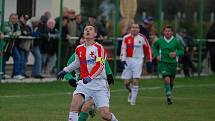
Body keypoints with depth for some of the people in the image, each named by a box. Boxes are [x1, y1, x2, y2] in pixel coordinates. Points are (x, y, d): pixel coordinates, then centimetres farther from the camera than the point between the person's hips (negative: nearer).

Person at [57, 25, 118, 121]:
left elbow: (99, 66, -18)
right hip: (84, 83, 4)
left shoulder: (99, 48, -6)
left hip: (99, 84, -4)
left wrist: (90, 77, -30)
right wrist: (65, 71, 32)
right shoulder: (79, 49, 10)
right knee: (74, 104, -21)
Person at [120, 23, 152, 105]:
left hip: (138, 61, -1)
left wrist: (150, 60, 10)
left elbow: (147, 48, 10)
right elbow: (123, 49, 0)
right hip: (128, 61, 1)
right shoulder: (126, 38, 2)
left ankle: (133, 100, -4)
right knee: (126, 82, 1)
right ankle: (131, 92, 35)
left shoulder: (142, 38, 1)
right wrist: (123, 60, -11)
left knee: (135, 81, -11)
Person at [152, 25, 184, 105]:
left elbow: (181, 51, 4)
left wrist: (176, 53, -16)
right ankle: (169, 96, -14)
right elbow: (154, 47, 16)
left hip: (173, 63, 2)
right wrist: (156, 55, 2)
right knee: (166, 79, -18)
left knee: (171, 80, 14)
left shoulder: (176, 41, -6)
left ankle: (169, 92, 42)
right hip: (163, 63, -1)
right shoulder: (160, 41, -5)